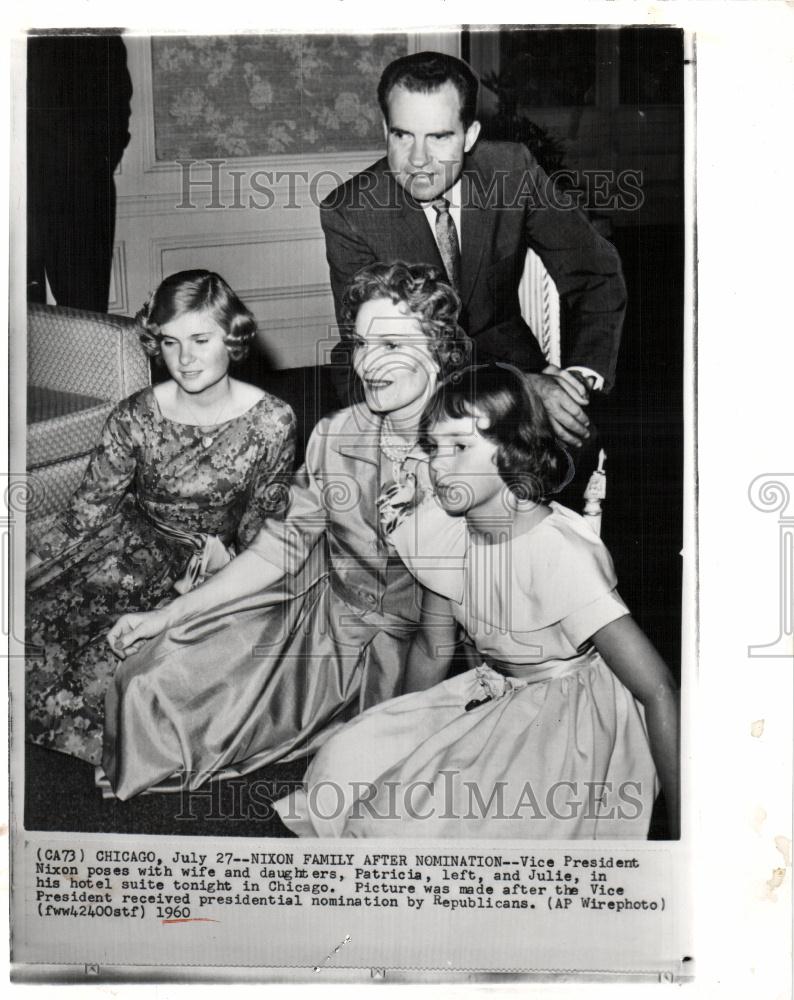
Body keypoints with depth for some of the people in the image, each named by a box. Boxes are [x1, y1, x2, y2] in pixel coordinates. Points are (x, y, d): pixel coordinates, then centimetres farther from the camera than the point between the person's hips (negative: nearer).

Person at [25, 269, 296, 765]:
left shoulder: (272, 422, -10)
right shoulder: (135, 417, -7)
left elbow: (262, 526, -1)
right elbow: (88, 510, -4)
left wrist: (219, 554, -18)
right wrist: (27, 574, -9)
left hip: (219, 571, -2)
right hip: (138, 551, 2)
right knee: (41, 633, -20)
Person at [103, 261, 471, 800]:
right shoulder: (332, 436, -3)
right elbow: (281, 546, 0)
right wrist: (165, 616, -3)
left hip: (415, 646, -3)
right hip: (323, 610, 3)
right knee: (154, 681, -6)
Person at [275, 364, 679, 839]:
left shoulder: (559, 551, -26)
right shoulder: (438, 524, -6)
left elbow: (658, 691, -27)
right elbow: (433, 649, 9)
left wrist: (682, 829, -28)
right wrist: (401, 733, 15)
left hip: (574, 717, -6)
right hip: (487, 695, 7)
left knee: (428, 818, -24)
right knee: (343, 767, -10)